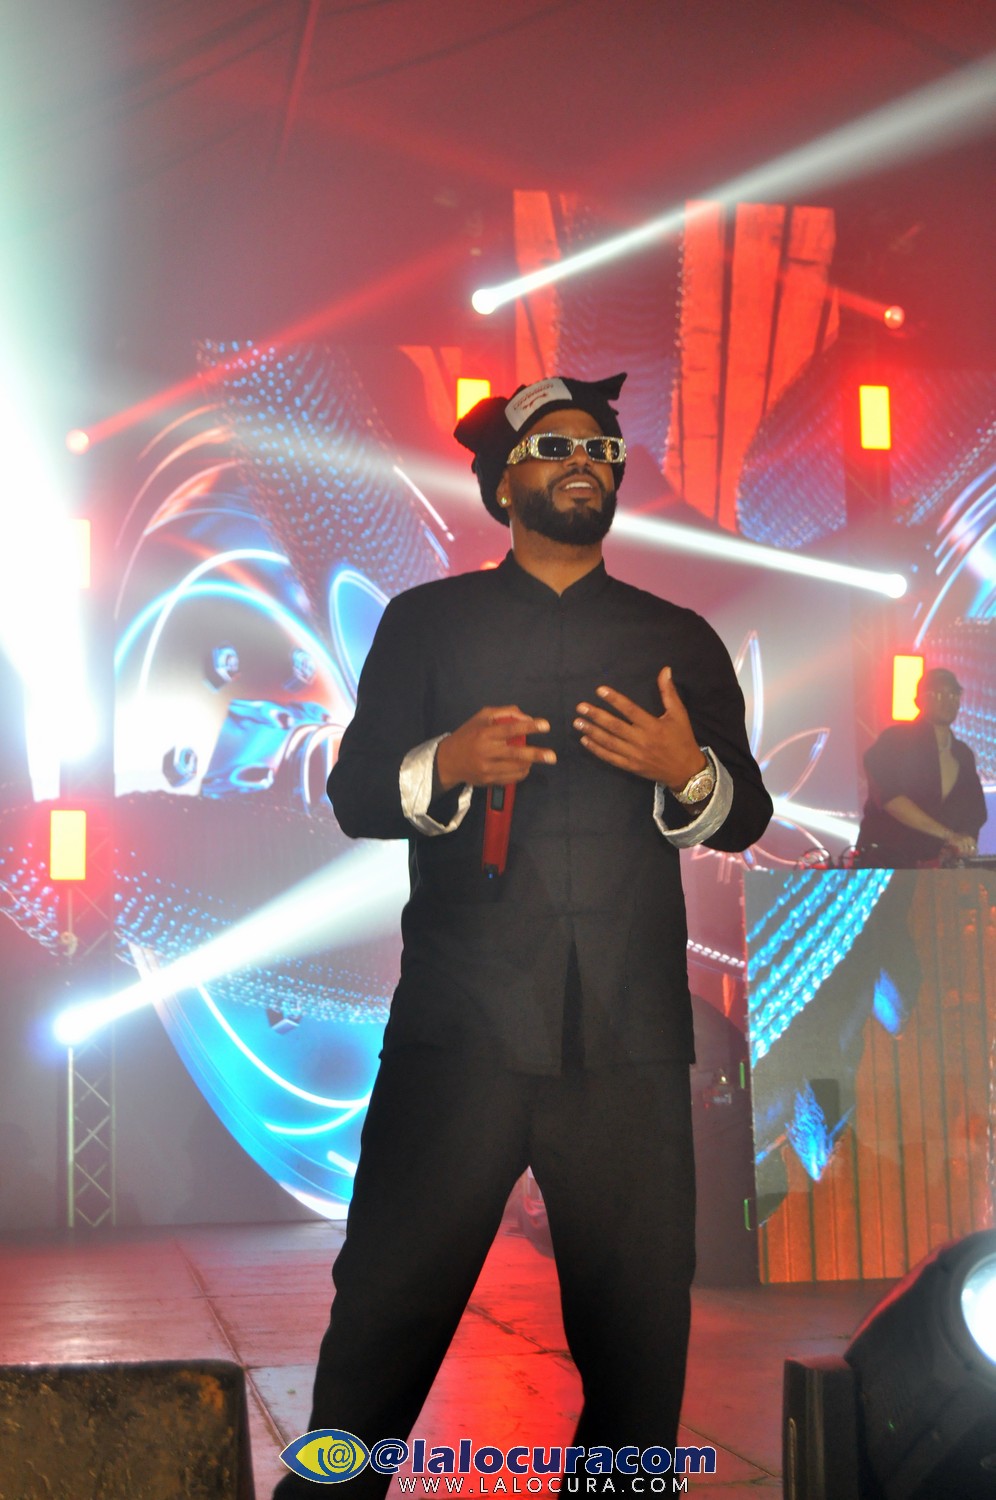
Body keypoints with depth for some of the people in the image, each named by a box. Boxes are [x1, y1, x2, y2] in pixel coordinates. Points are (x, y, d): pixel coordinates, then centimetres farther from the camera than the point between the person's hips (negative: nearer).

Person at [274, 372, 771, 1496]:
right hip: (459, 1025, -2)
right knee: (386, 1311, -5)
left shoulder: (682, 641, 17)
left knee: (638, 1337, 3)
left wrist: (687, 772, -9)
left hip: (631, 1037, 2)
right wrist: (446, 764, -15)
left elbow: (745, 817, 13)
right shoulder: (425, 622, 13)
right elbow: (354, 795, 6)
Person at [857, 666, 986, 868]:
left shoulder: (963, 755, 15)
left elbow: (975, 811, 14)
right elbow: (889, 796, -19)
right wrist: (948, 835, -25)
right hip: (885, 861, -5)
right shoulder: (896, 739, -4)